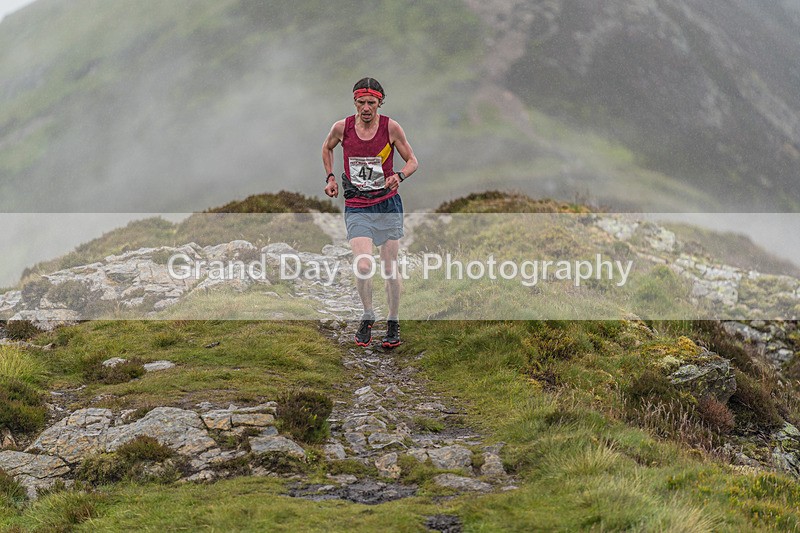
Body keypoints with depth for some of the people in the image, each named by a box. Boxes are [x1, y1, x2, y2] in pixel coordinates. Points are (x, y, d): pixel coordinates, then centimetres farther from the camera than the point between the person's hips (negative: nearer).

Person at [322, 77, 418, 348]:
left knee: (390, 268, 3)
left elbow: (413, 161, 1)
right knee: (363, 267, -14)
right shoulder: (342, 127, -4)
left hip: (388, 205, 0)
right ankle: (367, 317, 10)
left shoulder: (391, 127, -8)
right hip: (356, 208, 0)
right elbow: (327, 148, 19)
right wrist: (330, 177, 9)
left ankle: (393, 323, 19)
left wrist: (399, 176, -19)